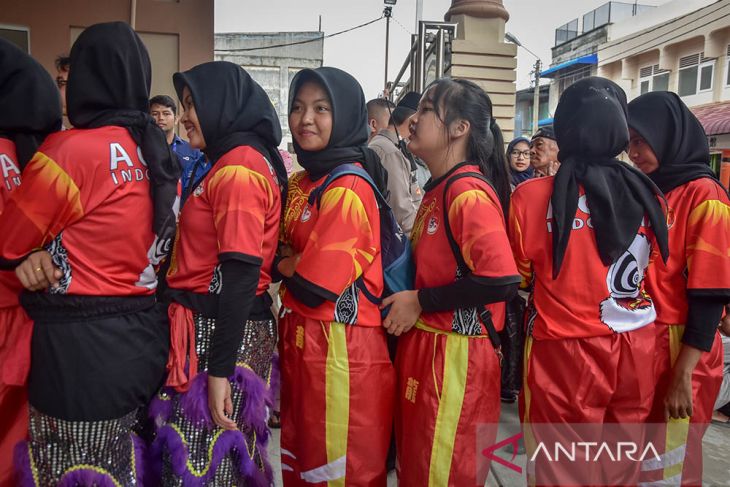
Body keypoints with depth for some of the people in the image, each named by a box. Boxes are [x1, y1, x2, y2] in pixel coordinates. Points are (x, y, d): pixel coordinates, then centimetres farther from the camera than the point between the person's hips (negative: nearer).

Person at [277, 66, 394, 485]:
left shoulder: (349, 189, -17)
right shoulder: (302, 182, 9)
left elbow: (314, 283, -21)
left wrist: (280, 261, -3)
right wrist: (295, 261, -7)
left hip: (340, 350, -8)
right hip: (299, 341, 9)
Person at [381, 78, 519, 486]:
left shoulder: (468, 191, -18)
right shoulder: (438, 188, 10)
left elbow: (502, 280, -26)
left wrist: (420, 302, -18)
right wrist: (406, 299, 5)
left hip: (455, 354, -9)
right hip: (424, 345, 9)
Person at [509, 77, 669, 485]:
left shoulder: (533, 196, -15)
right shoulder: (648, 197, -3)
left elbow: (518, 276, -1)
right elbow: (655, 275, 11)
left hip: (565, 354, -4)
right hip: (636, 352, 4)